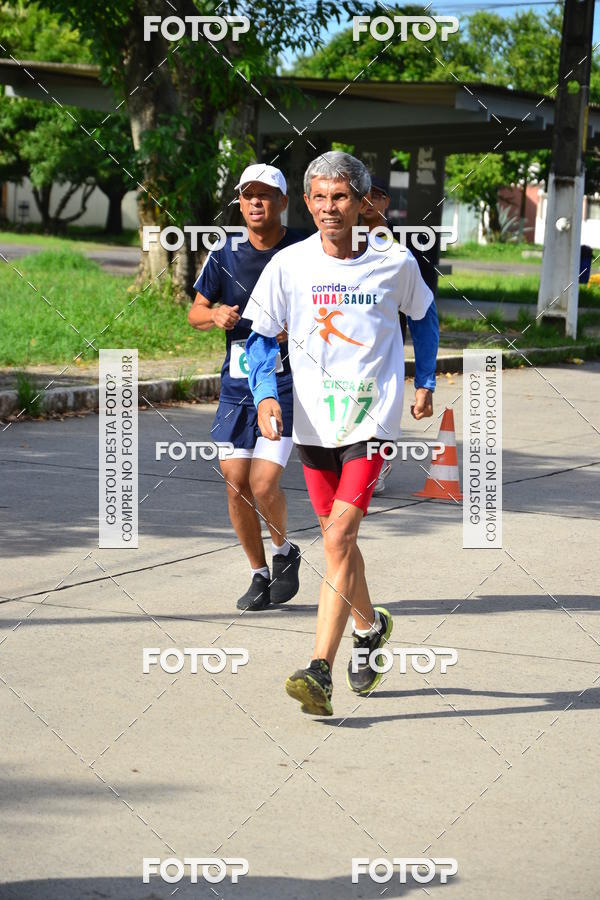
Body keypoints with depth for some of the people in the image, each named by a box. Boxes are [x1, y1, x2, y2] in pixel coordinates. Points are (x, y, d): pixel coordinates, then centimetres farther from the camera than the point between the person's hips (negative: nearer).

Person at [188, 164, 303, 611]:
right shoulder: (225, 256, 4)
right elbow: (195, 313, 13)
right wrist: (215, 315, -9)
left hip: (287, 385, -4)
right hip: (237, 385, 4)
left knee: (264, 483, -13)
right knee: (236, 485, 3)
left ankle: (285, 551, 17)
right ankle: (259, 574, 21)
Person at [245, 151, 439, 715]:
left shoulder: (395, 262, -4)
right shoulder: (288, 265, -4)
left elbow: (424, 315, 16)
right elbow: (261, 336, 3)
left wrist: (426, 383, 17)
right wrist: (265, 395, -13)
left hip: (372, 420, -3)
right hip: (313, 422, 3)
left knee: (338, 539, -15)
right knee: (338, 537, 16)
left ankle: (319, 673, -18)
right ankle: (369, 626, 43)